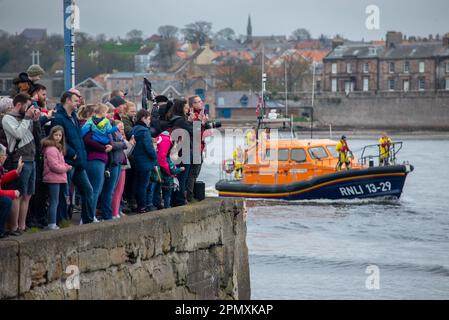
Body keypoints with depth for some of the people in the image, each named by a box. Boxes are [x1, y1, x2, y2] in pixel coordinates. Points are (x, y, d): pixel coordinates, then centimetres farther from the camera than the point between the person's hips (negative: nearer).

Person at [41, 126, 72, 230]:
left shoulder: (58, 148, 18)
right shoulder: (51, 149, -16)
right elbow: (54, 166, -21)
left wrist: (67, 166, 3)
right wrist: (66, 168, -7)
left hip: (58, 179, 11)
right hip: (53, 179, -11)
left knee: (55, 202, 14)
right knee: (54, 202, -7)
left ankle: (52, 224, 19)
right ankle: (52, 224, -6)